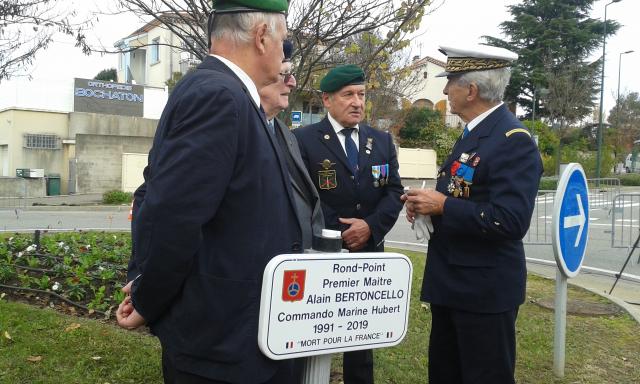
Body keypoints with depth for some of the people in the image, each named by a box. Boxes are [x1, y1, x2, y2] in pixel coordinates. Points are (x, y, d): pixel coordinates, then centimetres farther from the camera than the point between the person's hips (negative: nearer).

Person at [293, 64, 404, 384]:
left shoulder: (382, 141, 8)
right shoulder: (303, 139, -6)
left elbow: (394, 192, 3)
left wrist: (371, 226, -13)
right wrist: (340, 234, -15)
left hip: (368, 253, 4)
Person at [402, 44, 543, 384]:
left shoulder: (513, 140, -20)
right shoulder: (474, 132, 10)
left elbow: (510, 221, -30)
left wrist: (441, 206, -23)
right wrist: (427, 203, 0)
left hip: (485, 289, -10)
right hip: (451, 281, 10)